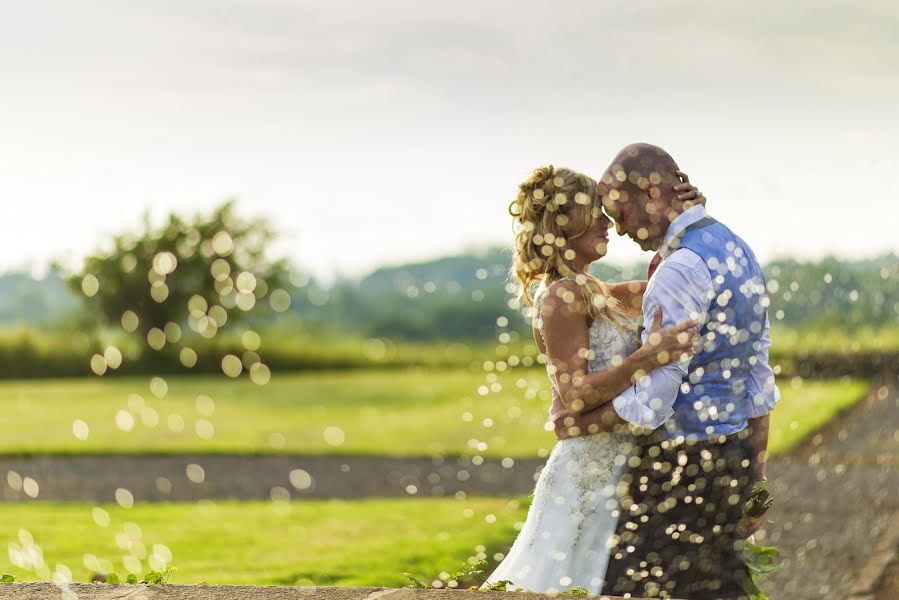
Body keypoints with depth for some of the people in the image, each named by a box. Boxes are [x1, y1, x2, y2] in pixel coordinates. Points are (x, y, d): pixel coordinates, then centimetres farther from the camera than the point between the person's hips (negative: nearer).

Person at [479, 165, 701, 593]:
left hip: (613, 463, 9)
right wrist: (652, 356, -28)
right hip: (592, 467, -9)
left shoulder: (585, 290, 13)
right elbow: (574, 395, -20)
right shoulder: (562, 297, -14)